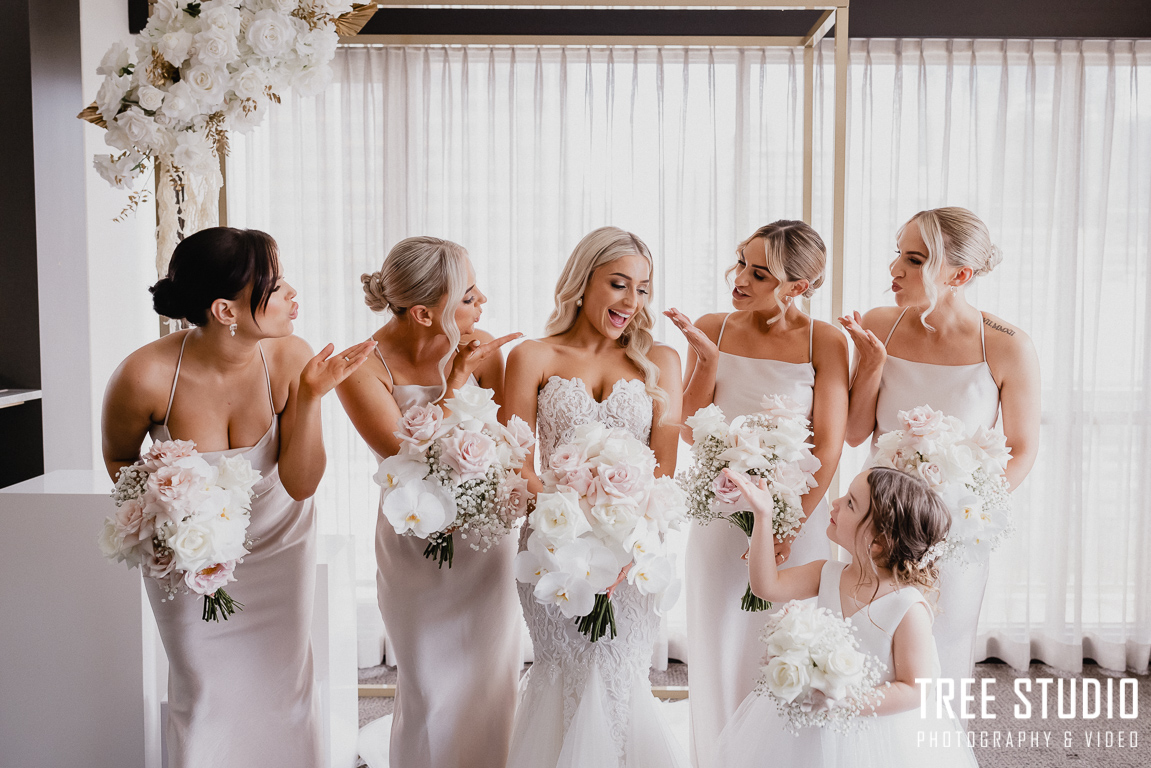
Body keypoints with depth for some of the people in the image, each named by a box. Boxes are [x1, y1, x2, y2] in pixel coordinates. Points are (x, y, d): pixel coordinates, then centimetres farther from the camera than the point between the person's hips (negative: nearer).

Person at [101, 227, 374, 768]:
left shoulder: (290, 358, -23)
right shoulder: (145, 375, -28)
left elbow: (301, 483, -19)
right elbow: (119, 460, -5)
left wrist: (310, 397, -31)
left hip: (277, 541, 2)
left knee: (282, 691, 8)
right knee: (205, 693, 6)